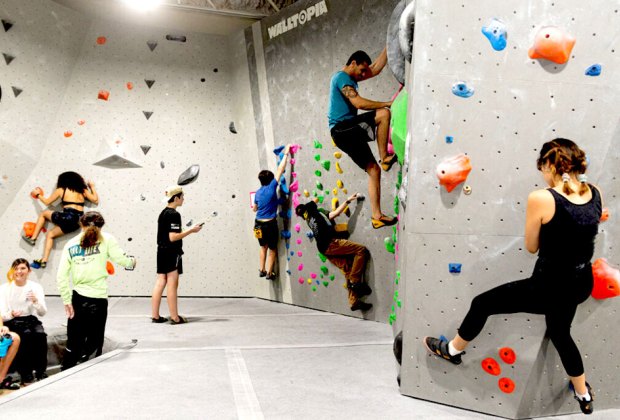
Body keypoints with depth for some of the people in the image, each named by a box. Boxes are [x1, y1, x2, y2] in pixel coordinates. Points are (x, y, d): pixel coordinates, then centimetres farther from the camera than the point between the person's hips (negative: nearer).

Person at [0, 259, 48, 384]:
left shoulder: (36, 287, 0)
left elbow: (42, 313, -8)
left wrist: (36, 301, -28)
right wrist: (11, 314, -30)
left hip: (31, 320, 1)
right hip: (11, 323, -1)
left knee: (40, 334, -31)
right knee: (26, 335, -32)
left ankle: (40, 372, -17)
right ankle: (25, 374, -19)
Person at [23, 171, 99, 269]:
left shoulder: (61, 190, 7)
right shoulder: (82, 190, 15)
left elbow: (47, 202, 16)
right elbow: (95, 200, 13)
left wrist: (38, 195, 35)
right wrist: (92, 187, 26)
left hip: (67, 217, -5)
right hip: (78, 222, 5)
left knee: (43, 213, 25)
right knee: (50, 234, 24)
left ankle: (33, 238, 24)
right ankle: (44, 261, 16)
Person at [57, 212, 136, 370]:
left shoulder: (71, 244, 9)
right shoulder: (106, 239, 1)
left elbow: (61, 276, 2)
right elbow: (121, 259, -6)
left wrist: (67, 301, 5)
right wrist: (132, 261, 17)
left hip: (77, 298, 3)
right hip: (98, 299, -3)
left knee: (73, 342, 14)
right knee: (94, 342, 11)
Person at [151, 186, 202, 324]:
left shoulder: (163, 213, 13)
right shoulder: (174, 214, -16)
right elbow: (173, 237, -21)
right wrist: (191, 230, -16)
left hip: (161, 251, 9)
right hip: (172, 253, -9)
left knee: (160, 283, 10)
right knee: (172, 285, -2)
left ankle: (155, 315, 14)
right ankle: (175, 318, 5)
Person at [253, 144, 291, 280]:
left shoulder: (258, 192, 4)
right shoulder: (271, 187, -12)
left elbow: (254, 209, 17)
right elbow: (280, 170, -10)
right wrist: (286, 153, -4)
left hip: (259, 224, 5)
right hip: (270, 224, -5)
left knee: (263, 248, 22)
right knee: (272, 250, 11)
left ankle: (261, 270, 26)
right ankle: (269, 273, 14)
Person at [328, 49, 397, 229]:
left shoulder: (349, 77, 23)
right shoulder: (341, 77, -7)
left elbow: (376, 68, 25)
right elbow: (358, 103, -19)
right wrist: (387, 103, -13)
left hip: (348, 132, 10)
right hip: (343, 129, -10)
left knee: (374, 170, 6)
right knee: (383, 113, -21)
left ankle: (377, 216, 7)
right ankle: (385, 158, -13)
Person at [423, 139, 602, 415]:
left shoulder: (541, 198, -24)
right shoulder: (595, 194, -4)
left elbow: (531, 247, -11)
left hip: (549, 287, -8)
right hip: (581, 284, 8)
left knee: (482, 303, 11)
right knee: (560, 334, 33)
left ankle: (453, 350, 34)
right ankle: (584, 395, 54)